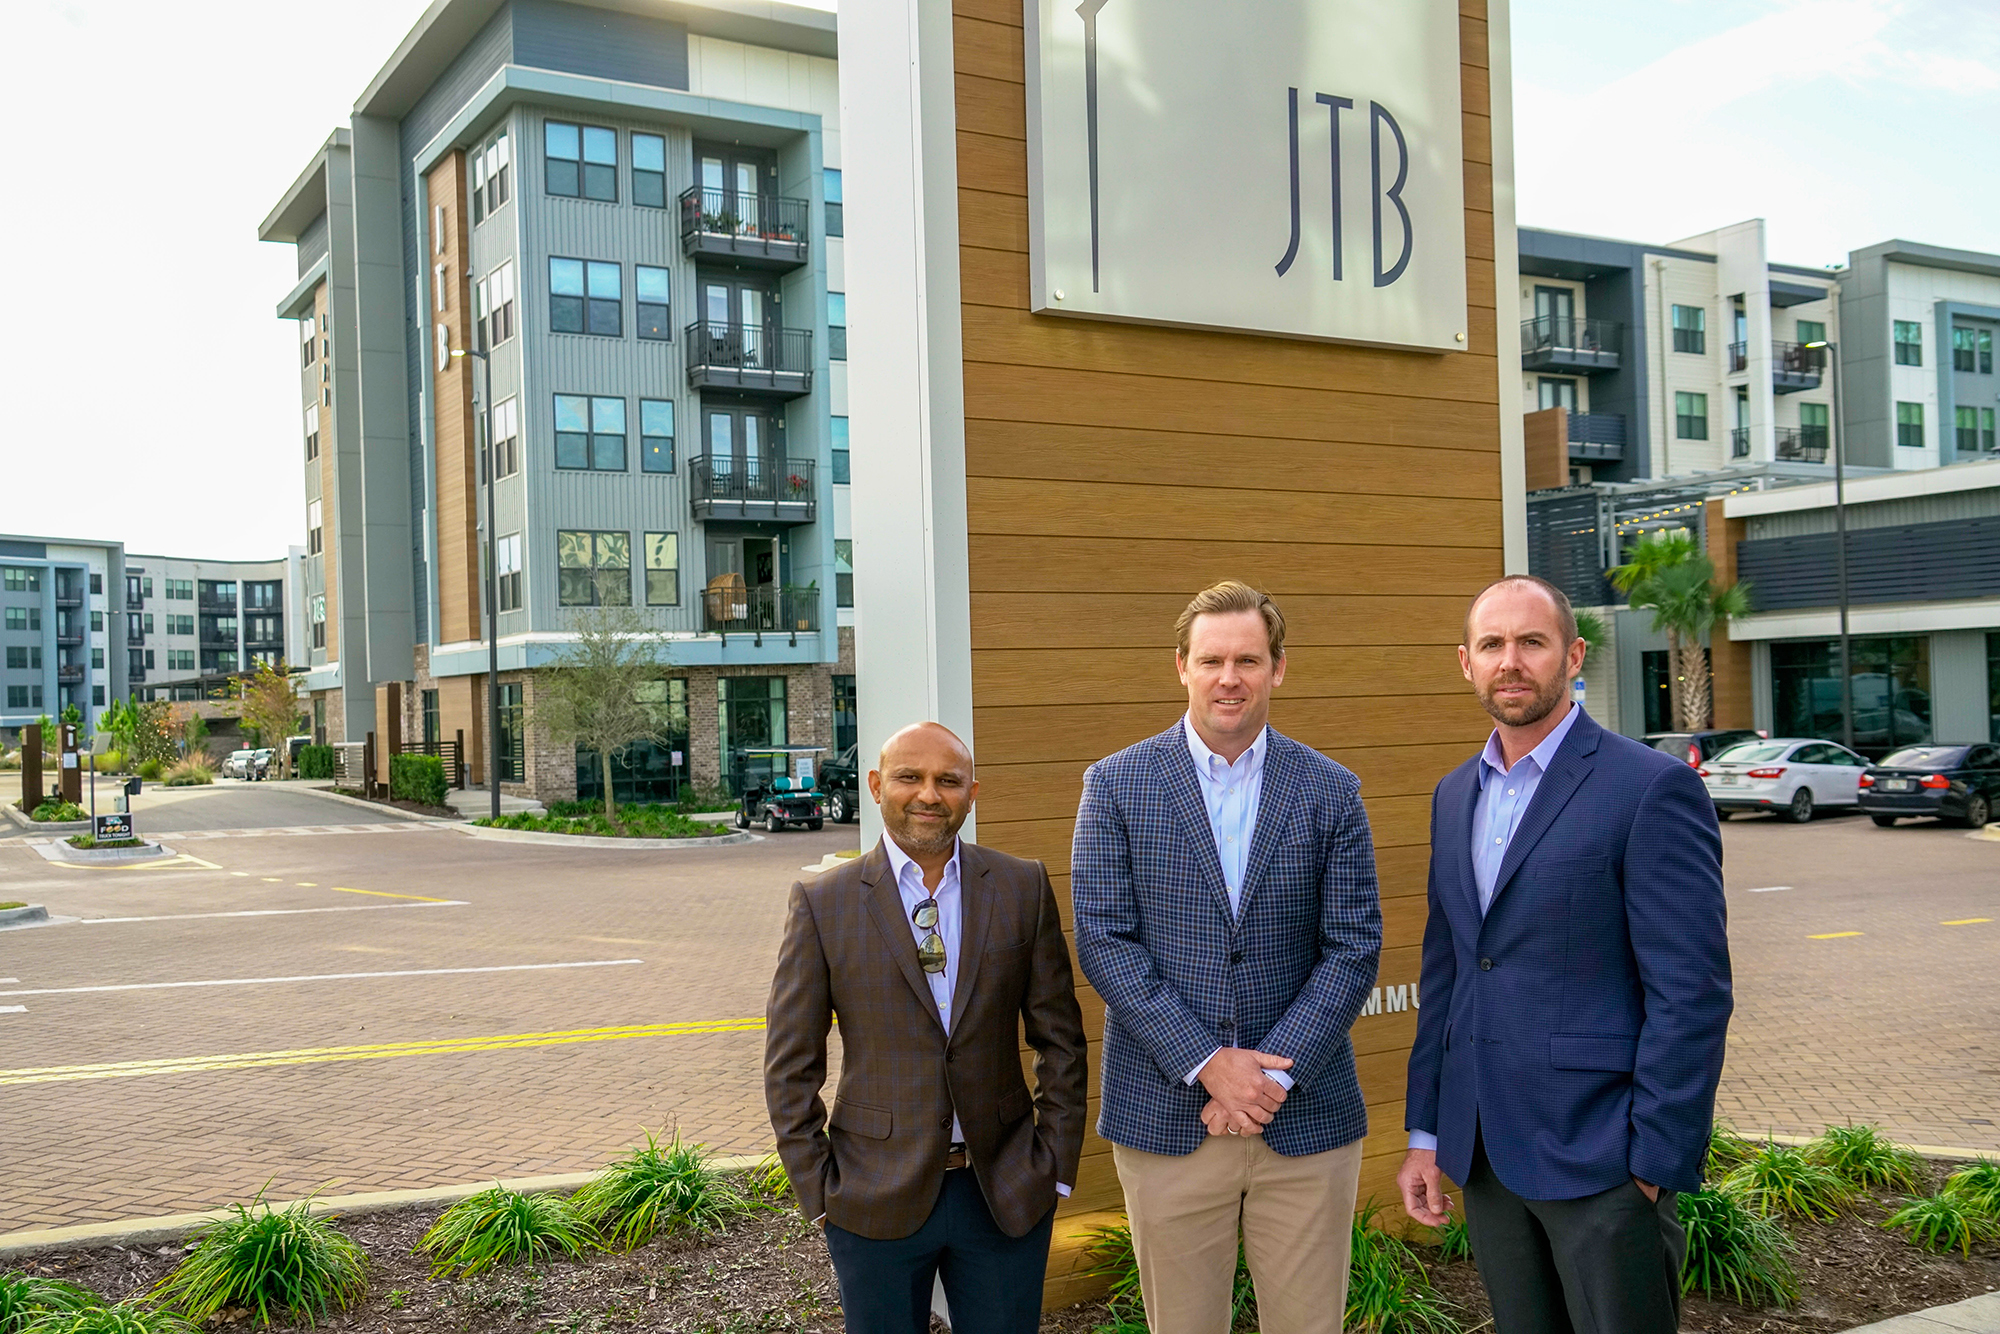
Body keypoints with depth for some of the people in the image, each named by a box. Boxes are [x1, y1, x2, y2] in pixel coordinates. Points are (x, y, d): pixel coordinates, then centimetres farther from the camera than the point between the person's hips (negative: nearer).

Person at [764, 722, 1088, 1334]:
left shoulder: (1023, 887, 0)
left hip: (1008, 1194, 1)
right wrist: (820, 1190, -4)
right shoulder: (822, 904, -5)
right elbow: (790, 1067, -2)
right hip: (877, 1202, -1)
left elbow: (1060, 1038, 4)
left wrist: (1057, 1165, 1)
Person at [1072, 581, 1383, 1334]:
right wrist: (1205, 1064, -13)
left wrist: (1276, 1075, -11)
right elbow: (1104, 942, -6)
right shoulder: (1116, 785, 0)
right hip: (1166, 1121, -1)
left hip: (1306, 1120, 1)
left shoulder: (1330, 792, 3)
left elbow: (1353, 947, -1)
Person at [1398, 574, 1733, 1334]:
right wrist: (1426, 1133, 12)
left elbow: (1692, 992, -13)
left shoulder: (1653, 788, -10)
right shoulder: (1454, 796, 11)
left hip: (1603, 1157, -6)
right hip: (1485, 1156, 6)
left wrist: (1657, 1166, -15)